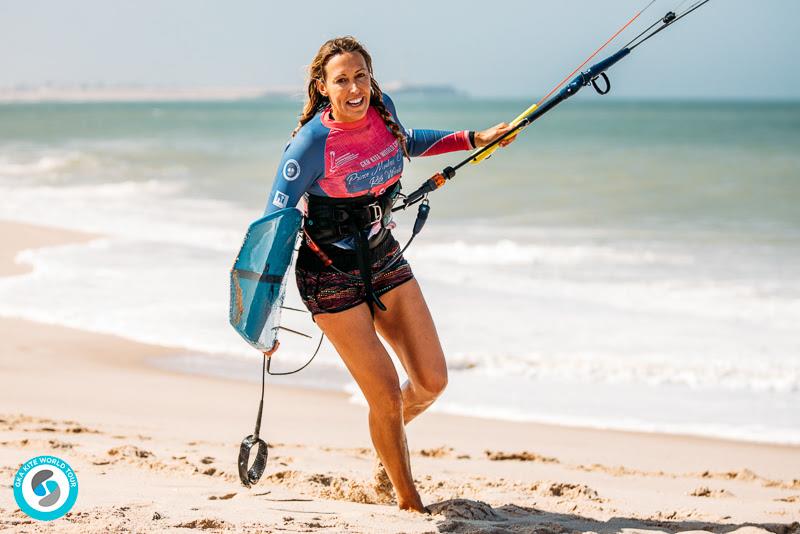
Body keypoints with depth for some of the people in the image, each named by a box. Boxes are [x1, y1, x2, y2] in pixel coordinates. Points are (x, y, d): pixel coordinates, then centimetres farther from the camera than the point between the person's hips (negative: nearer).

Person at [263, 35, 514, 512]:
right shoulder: (313, 142, -22)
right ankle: (409, 503, 14)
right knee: (387, 396, -7)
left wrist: (474, 139, 17)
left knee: (432, 381, 4)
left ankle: (390, 436, 37)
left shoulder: (382, 109, -6)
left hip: (385, 258, 6)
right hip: (331, 275, -6)